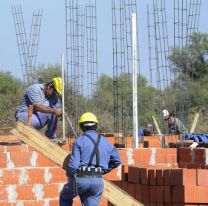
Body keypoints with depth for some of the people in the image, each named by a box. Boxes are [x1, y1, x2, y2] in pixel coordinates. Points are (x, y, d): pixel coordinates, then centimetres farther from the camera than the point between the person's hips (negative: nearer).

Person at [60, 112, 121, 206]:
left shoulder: (79, 140, -6)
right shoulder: (104, 141, 11)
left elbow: (73, 164, -12)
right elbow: (117, 160, 18)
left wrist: (70, 176, 7)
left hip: (81, 179, -4)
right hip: (98, 180, 4)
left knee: (65, 197, 26)